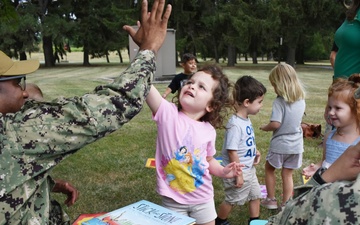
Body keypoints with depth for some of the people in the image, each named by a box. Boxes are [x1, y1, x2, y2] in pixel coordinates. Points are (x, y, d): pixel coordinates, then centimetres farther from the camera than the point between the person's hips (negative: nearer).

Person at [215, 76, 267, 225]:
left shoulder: (246, 120, 0)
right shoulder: (235, 125, -29)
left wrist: (255, 151, 3)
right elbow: (232, 151, -27)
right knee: (231, 200, 10)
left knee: (255, 195, 22)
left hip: (249, 169, 9)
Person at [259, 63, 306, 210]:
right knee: (287, 174, 14)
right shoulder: (301, 99, 0)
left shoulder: (279, 101, -21)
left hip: (280, 144, -5)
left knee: (269, 168, 19)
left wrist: (264, 128, -8)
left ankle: (271, 200, 25)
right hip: (296, 144, 5)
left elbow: (275, 124, -26)